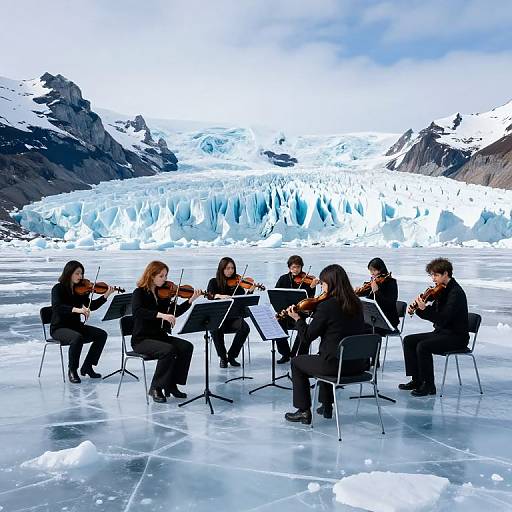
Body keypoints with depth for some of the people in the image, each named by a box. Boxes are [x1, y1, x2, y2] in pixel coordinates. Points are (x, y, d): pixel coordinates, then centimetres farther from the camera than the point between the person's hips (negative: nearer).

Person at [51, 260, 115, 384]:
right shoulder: (58, 289, -12)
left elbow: (91, 306, 1)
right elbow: (57, 307, -29)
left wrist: (105, 296, -12)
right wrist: (76, 309, -43)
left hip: (76, 325, 6)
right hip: (59, 328, -6)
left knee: (101, 334, -12)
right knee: (77, 337, -35)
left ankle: (87, 367, 1)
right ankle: (72, 371, -15)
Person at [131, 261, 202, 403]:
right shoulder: (139, 293, -9)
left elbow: (175, 312, 6)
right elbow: (137, 311, -29)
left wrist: (191, 300, -7)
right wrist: (160, 314, -40)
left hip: (160, 336, 6)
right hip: (142, 339, -6)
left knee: (187, 346, -15)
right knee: (169, 350, -31)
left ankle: (171, 384, -3)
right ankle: (156, 388, -15)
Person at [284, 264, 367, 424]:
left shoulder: (326, 306, -17)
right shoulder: (356, 304, 4)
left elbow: (307, 337, -9)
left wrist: (297, 319, 5)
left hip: (337, 365, -7)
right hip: (359, 364, 7)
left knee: (297, 363, 18)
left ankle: (304, 411, 20)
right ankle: (327, 406, 40)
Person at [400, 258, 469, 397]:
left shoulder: (456, 292, -19)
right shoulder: (442, 290, 10)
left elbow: (442, 319, -27)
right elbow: (433, 314, 12)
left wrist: (424, 309, -33)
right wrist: (418, 308, -5)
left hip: (456, 337, -10)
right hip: (442, 332, 10)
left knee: (423, 346, -28)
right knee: (408, 340, 1)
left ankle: (429, 386, -13)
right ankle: (417, 380, 6)